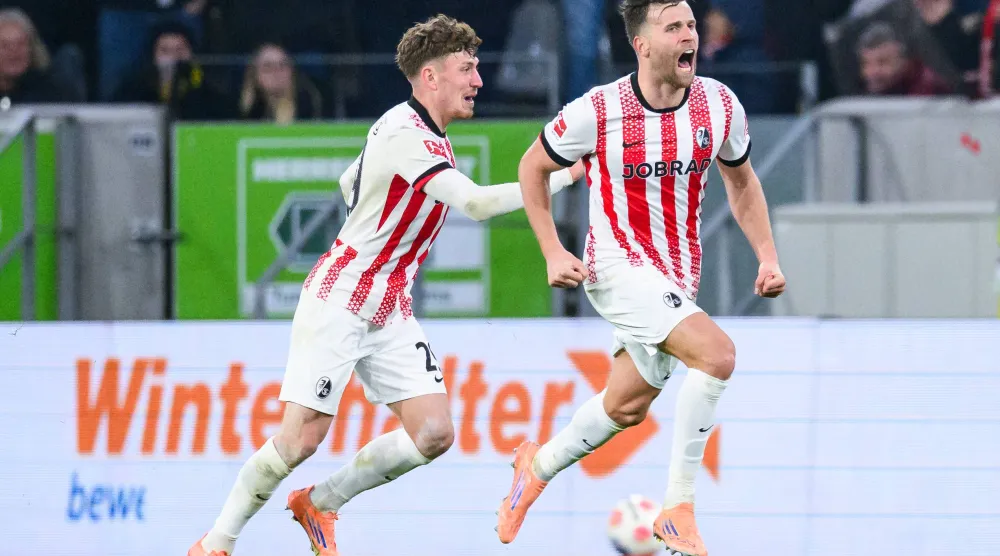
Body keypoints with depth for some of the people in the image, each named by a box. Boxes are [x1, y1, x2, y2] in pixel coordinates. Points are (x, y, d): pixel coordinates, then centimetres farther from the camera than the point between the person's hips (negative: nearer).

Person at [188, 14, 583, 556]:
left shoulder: (424, 134, 10)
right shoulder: (405, 136, -20)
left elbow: (350, 182, 25)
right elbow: (477, 203, -30)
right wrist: (567, 175, -25)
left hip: (390, 311, 9)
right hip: (338, 302, -9)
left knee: (434, 433, -5)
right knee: (303, 436, -12)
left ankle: (320, 503, 12)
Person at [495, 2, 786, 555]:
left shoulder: (720, 105, -4)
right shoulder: (598, 110, -15)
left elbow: (741, 180, 15)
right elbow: (532, 168, 1)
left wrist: (767, 255, 5)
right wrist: (552, 253, -5)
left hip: (677, 278, 6)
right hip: (618, 267, -6)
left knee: (626, 408, 16)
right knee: (717, 353, -26)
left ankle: (537, 467, 44)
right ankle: (678, 507, -18)